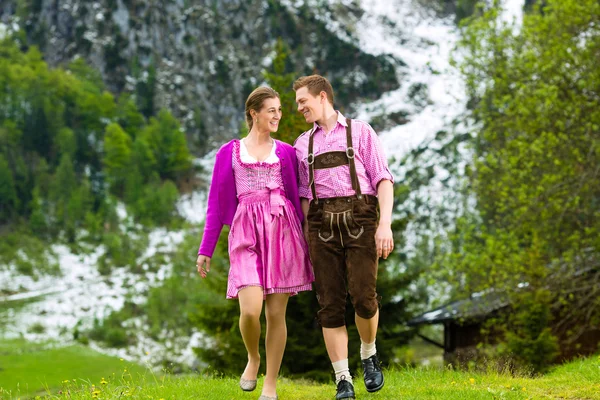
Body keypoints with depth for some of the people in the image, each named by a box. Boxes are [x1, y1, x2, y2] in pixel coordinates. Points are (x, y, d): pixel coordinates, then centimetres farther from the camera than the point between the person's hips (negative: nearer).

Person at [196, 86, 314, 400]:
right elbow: (216, 203, 10)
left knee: (276, 313, -1)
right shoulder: (229, 152, 9)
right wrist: (205, 250, 7)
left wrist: (307, 244, 10)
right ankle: (253, 358, 16)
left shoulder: (286, 152, 12)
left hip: (283, 232, 1)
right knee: (250, 311, -16)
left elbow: (297, 198, 14)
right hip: (247, 233, -1)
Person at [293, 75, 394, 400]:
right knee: (330, 304, -5)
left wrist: (385, 224, -12)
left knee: (363, 296, -14)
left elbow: (383, 180, 1)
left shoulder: (360, 132, 8)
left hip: (360, 218, -3)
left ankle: (369, 355, 16)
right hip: (322, 225, 3)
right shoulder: (303, 144, 19)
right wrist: (304, 239, 11)